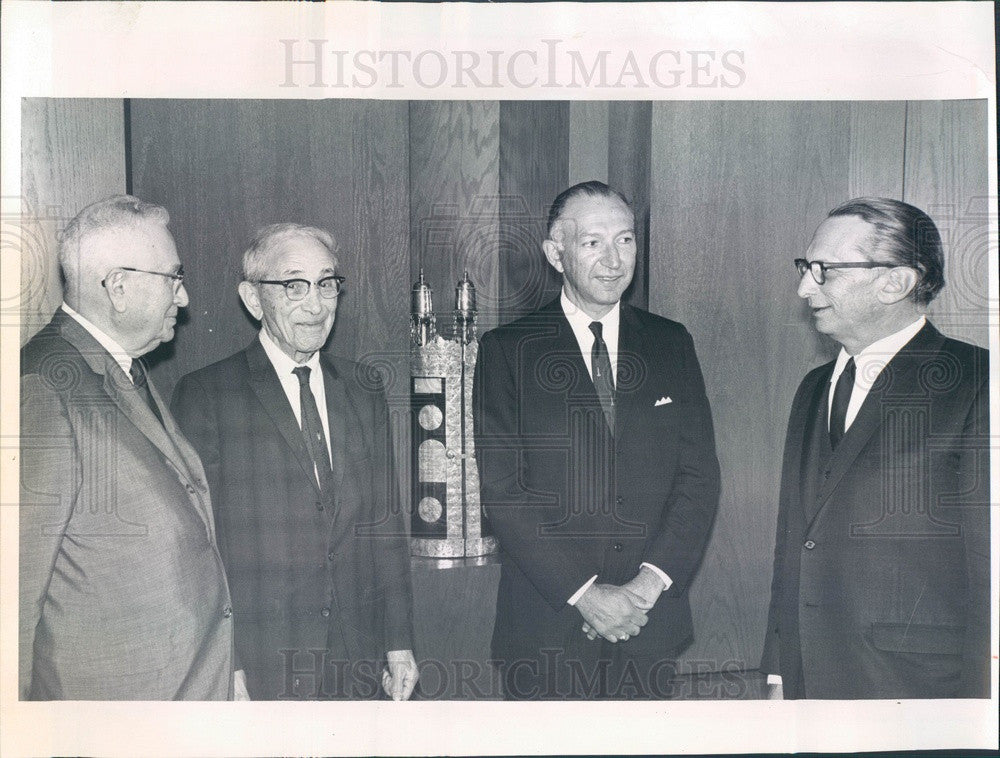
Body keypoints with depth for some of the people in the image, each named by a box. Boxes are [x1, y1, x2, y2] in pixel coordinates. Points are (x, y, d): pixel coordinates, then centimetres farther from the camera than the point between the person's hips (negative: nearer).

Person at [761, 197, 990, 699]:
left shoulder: (976, 386, -9)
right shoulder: (814, 388, 13)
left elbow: (989, 564, -12)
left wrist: (979, 695, -13)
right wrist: (778, 672, 11)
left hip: (918, 686, -6)